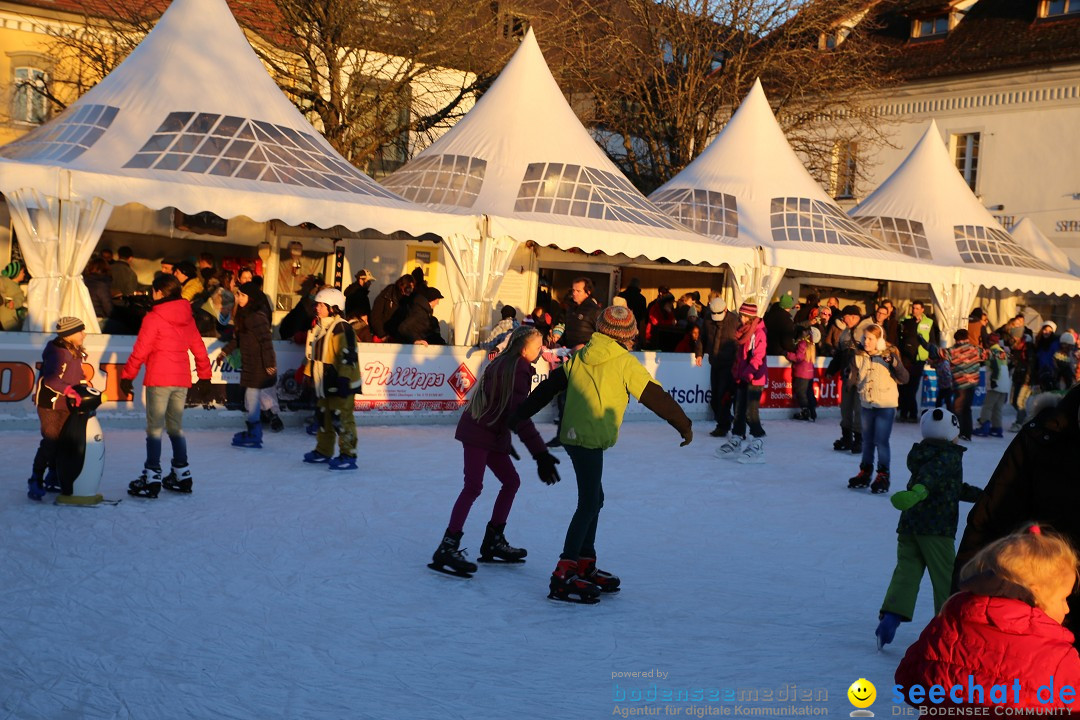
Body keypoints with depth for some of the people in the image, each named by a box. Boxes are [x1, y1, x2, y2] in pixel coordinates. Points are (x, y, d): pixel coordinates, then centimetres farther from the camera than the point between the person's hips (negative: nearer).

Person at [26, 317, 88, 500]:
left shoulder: (76, 352, 9)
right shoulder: (56, 352, -19)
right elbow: (50, 379, -31)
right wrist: (68, 390, -41)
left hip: (67, 404, 8)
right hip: (50, 403, -8)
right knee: (50, 441, -11)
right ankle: (35, 481, -1)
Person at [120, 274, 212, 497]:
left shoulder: (153, 318, -9)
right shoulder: (187, 317, 9)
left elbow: (140, 351, -9)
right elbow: (198, 347, 15)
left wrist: (127, 376, -1)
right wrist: (204, 374, 24)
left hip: (159, 380, -6)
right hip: (182, 380, 6)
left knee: (155, 428, -2)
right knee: (176, 427, 15)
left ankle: (152, 478, -5)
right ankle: (182, 475, 18)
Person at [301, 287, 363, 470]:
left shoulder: (341, 328, -17)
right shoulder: (319, 328, 14)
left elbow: (348, 355, -22)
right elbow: (313, 355, 23)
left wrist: (344, 379, -25)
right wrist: (308, 376, 23)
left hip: (340, 384, -10)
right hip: (324, 384, 10)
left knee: (342, 419, -8)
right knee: (324, 417, 17)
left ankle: (348, 456, -3)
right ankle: (323, 452, 28)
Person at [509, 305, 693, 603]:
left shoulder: (579, 356, 12)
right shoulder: (624, 362, -6)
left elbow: (547, 387, 12)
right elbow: (656, 396, -3)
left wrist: (519, 416, 19)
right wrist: (684, 425, 6)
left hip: (573, 435, 8)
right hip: (591, 439, -8)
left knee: (594, 500, 18)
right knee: (589, 504, -7)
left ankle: (585, 566, 25)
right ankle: (563, 576, -11)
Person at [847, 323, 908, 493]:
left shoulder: (889, 355, -11)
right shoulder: (859, 356, 0)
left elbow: (904, 379, -14)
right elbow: (857, 378, 12)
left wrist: (894, 362, -28)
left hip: (886, 405, -5)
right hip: (866, 404, 5)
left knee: (881, 441, -6)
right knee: (867, 441, 15)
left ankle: (883, 476, 6)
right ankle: (865, 473, 27)